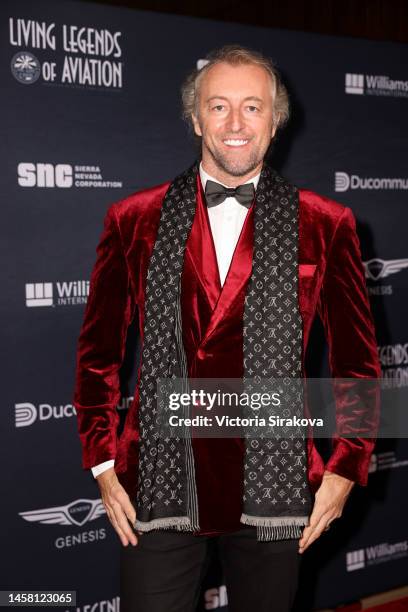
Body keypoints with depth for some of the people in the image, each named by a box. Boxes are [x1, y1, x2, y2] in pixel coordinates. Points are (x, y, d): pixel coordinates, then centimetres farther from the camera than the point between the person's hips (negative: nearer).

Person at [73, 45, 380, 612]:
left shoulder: (326, 225, 0)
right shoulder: (134, 219, 1)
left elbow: (357, 359, 5)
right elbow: (98, 352, 7)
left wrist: (346, 468, 1)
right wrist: (103, 464, 3)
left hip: (272, 496, 0)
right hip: (159, 486, 0)